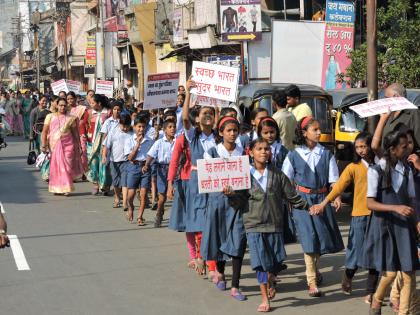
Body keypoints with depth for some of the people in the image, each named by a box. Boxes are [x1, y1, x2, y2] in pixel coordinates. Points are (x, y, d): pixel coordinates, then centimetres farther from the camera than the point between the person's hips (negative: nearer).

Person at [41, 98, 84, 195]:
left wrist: (78, 147, 7)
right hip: (54, 145, 1)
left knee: (66, 166, -5)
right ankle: (56, 188, 15)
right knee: (55, 167, 4)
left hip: (67, 145, -1)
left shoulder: (71, 118, 7)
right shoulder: (50, 117, 7)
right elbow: (45, 131, 2)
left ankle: (66, 188, 3)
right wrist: (44, 145, -7)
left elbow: (75, 134, 10)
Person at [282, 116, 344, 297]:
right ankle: (312, 282, -1)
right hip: (302, 199, -3)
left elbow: (333, 179, 2)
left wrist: (336, 197, -12)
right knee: (309, 238, -7)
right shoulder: (294, 155, -3)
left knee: (324, 236, 10)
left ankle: (314, 267, 40)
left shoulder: (326, 154, 2)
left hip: (321, 198, 3)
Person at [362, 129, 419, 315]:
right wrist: (395, 208, -23)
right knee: (390, 273, -6)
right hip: (383, 225, -4)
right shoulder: (376, 171, -8)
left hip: (404, 227, 4)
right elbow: (370, 203, -11)